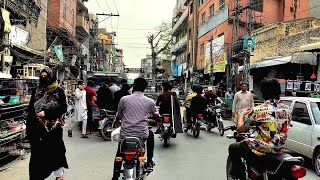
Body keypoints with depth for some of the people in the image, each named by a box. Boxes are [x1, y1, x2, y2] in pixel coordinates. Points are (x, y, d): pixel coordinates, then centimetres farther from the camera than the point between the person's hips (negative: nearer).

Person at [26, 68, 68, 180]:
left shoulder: (58, 91, -3)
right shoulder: (36, 92, 8)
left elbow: (63, 108, -8)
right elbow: (30, 110, 7)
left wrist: (46, 112, -16)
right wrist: (29, 128, 2)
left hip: (53, 128, -3)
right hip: (37, 129, 3)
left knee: (56, 152, 6)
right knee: (37, 153, 10)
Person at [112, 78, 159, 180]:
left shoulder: (124, 99, 0)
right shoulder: (150, 101, 1)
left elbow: (118, 117, 10)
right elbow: (156, 117, 14)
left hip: (125, 133, 0)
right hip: (142, 134, 0)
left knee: (119, 152, 27)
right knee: (150, 134, 34)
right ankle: (149, 161, 31)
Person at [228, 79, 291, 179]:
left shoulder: (258, 110, -17)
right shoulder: (287, 110, -1)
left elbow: (239, 129, -9)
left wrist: (242, 114, 8)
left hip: (261, 153, -6)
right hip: (278, 152, 6)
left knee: (233, 148, 16)